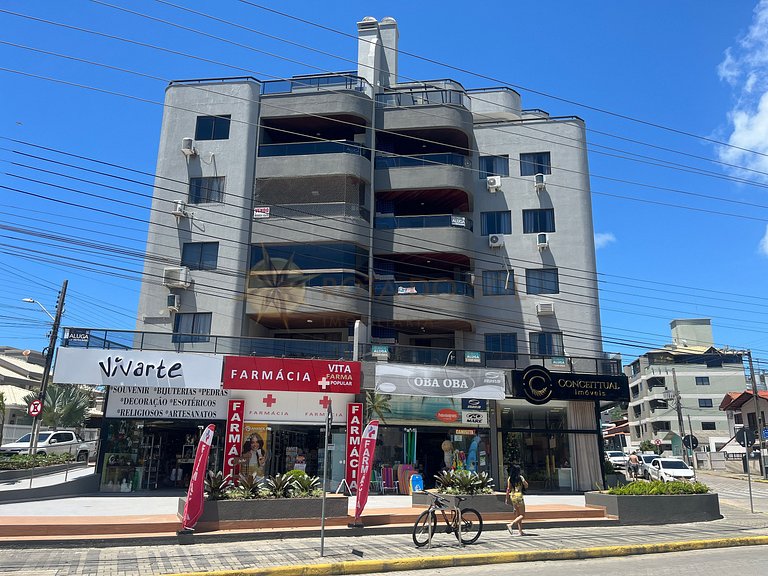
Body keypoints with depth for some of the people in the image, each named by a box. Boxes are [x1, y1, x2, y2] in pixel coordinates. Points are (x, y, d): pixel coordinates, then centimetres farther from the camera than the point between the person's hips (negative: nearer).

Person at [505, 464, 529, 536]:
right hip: (519, 496, -5)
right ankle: (511, 524, -16)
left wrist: (507, 498, 8)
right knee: (522, 515, 2)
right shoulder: (520, 477, -7)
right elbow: (526, 486, 0)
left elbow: (508, 489, 1)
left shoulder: (509, 479, 2)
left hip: (512, 496, 5)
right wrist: (523, 480, 4)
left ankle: (520, 531, 14)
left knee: (517, 515, 14)